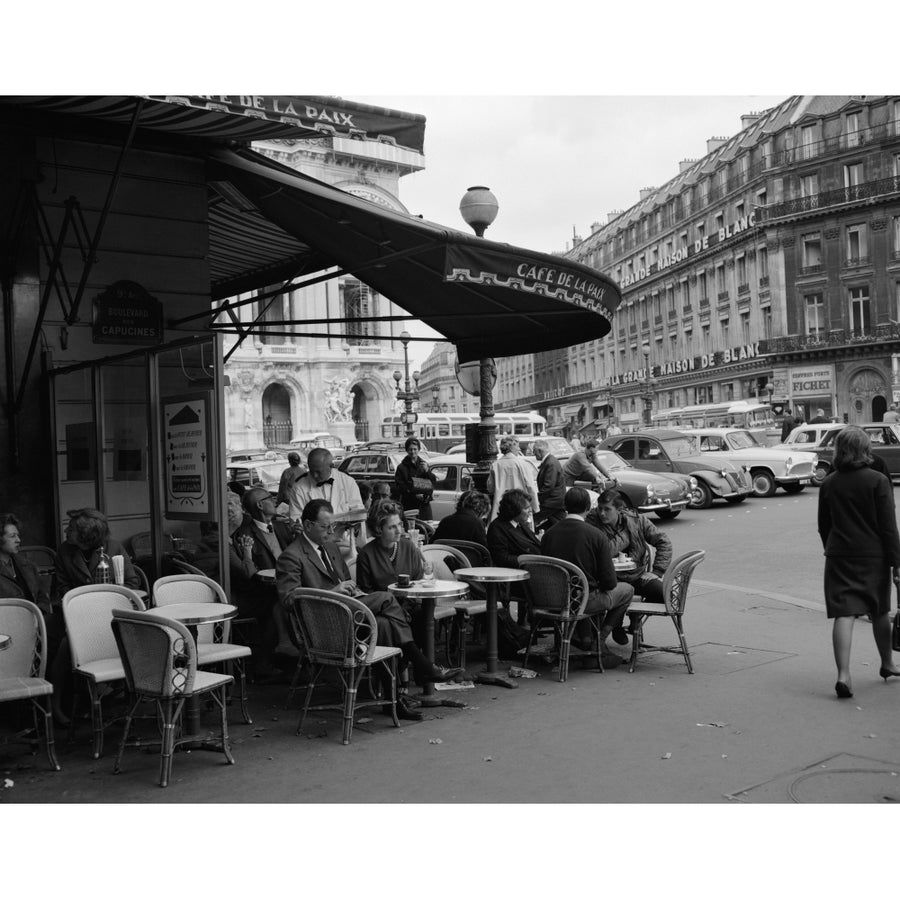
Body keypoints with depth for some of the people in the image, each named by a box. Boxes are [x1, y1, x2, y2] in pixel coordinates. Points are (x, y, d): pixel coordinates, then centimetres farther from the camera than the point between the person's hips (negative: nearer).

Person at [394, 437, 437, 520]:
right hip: (409, 506, -4)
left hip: (424, 504, 4)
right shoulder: (402, 467, 0)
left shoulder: (424, 464, 13)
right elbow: (399, 487, -6)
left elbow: (434, 481, 8)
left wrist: (427, 471, -9)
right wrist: (414, 494, -17)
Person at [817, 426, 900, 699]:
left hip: (839, 556, 1)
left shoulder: (828, 484, 3)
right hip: (873, 556, -1)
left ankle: (843, 674, -17)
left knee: (844, 614, -4)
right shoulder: (877, 481, -7)